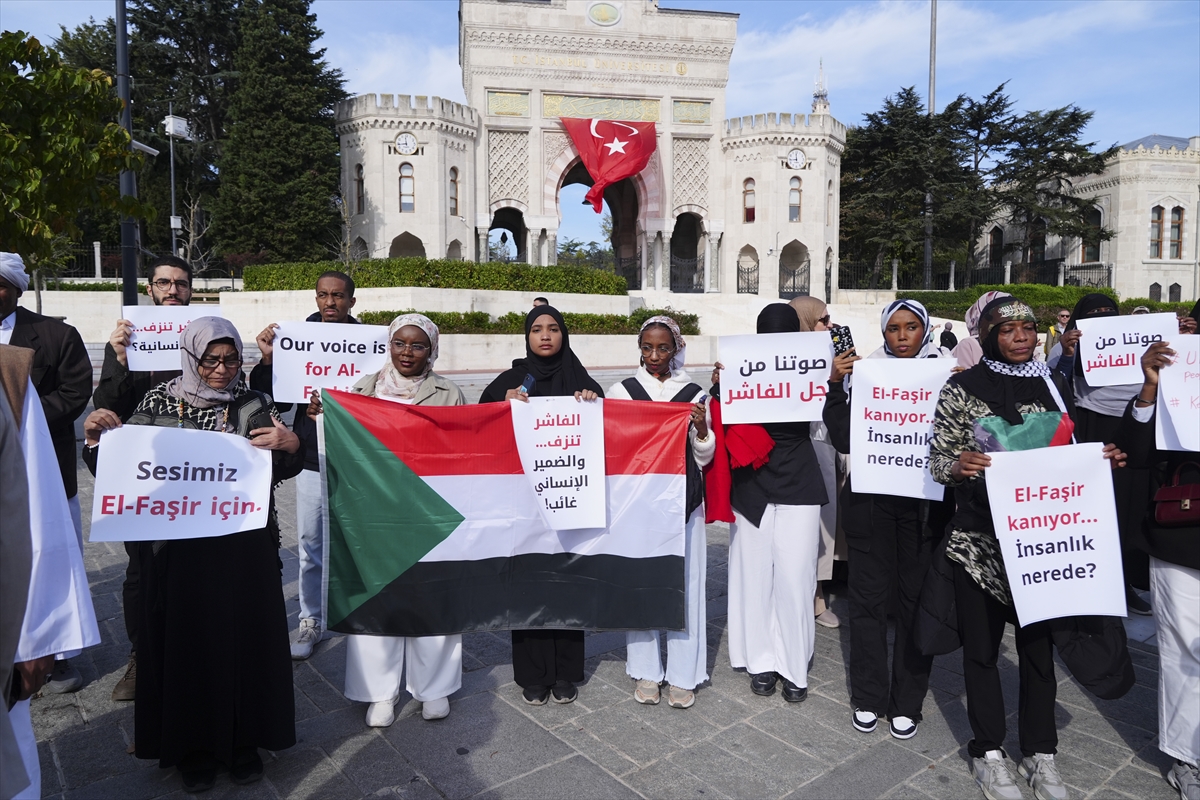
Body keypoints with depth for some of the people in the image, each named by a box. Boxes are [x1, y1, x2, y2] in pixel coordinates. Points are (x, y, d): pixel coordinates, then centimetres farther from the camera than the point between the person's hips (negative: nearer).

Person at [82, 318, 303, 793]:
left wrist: (291, 446, -22)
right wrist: (97, 439, -12)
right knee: (185, 641, 8)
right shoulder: (158, 403, 2)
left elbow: (280, 472, -1)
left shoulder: (254, 406, 0)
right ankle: (192, 745, 29)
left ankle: (242, 739, 28)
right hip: (178, 551, 0)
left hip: (244, 550, 0)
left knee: (244, 638, 7)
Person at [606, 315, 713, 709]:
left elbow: (704, 458, 8)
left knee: (684, 580, 3)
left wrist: (702, 429, -12)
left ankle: (682, 674, 17)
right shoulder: (621, 391, 4)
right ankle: (645, 671, 20)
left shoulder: (693, 394, 5)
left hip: (682, 499, 0)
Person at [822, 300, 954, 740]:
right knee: (869, 597, 7)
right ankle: (868, 697, 23)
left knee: (916, 599, 8)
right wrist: (836, 386, -14)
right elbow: (844, 440, -5)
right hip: (871, 499, 0)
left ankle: (907, 702, 24)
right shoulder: (865, 370, 0)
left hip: (925, 501, 0)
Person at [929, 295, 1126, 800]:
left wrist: (1103, 459, -4)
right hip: (979, 539, -3)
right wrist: (959, 466, -26)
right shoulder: (962, 388, -5)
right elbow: (937, 461, -5)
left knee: (1039, 644, 13)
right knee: (981, 645, 8)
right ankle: (988, 752, 26)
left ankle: (1040, 754, 31)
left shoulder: (1054, 385, 7)